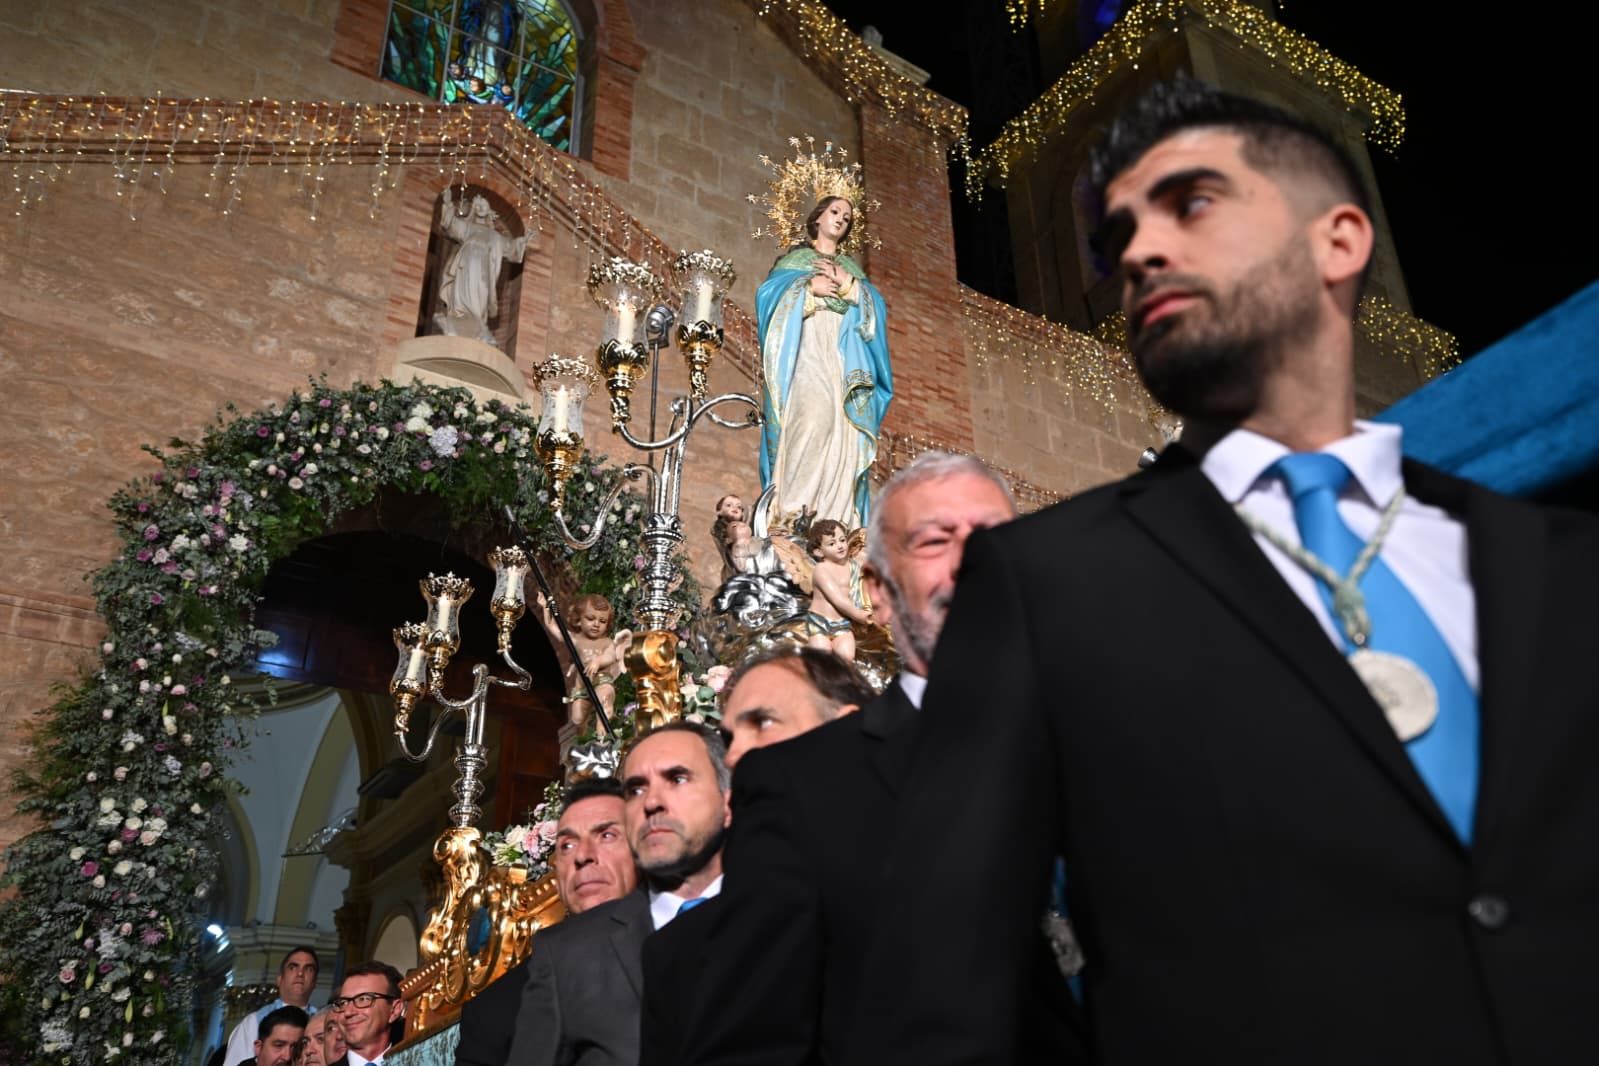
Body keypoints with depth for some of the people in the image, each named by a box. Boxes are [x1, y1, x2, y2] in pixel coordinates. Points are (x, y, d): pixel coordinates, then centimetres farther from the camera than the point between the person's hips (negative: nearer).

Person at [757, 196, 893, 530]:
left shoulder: (852, 268, 30)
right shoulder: (795, 258, 22)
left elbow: (875, 308, 14)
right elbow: (769, 294, 4)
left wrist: (848, 285, -1)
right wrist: (807, 287, -8)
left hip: (844, 355, 4)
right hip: (806, 350, -4)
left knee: (845, 431, -15)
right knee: (814, 412, -30)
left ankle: (838, 518, -21)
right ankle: (797, 512, -36)